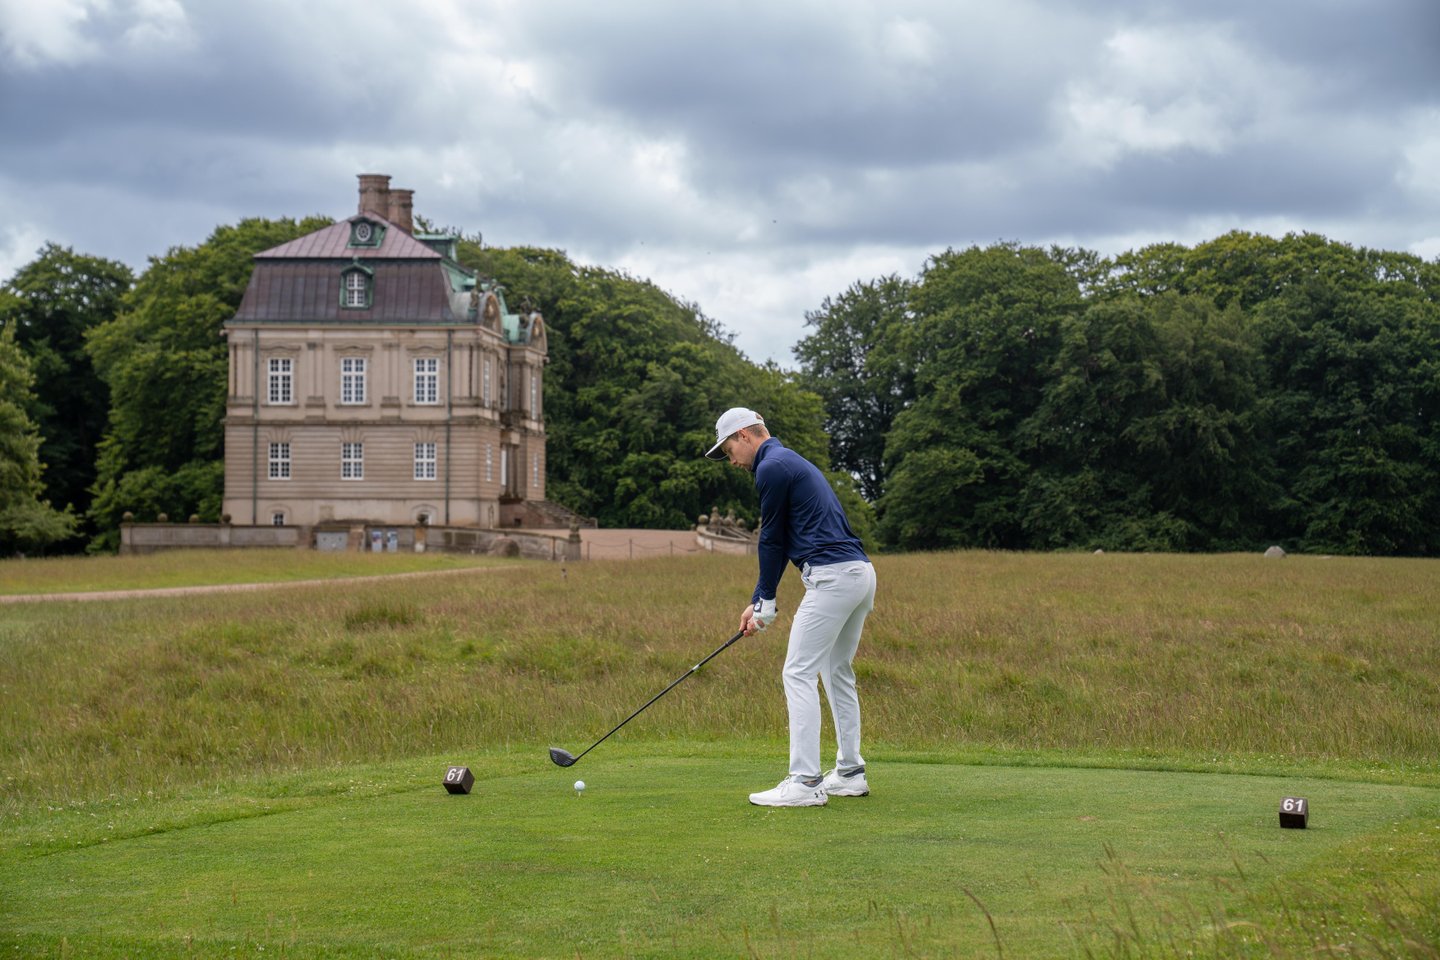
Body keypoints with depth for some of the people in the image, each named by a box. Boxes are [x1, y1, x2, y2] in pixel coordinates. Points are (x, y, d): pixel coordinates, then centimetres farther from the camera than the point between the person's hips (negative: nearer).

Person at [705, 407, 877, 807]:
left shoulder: (771, 467, -7)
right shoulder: (792, 462, 24)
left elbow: (772, 540, -3)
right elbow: (780, 541, 25)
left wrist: (766, 605, 8)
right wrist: (757, 601, 22)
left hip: (831, 575, -10)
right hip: (860, 572, 10)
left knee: (799, 674, -9)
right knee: (837, 672, 18)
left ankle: (805, 782, -13)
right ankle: (850, 774, 22)